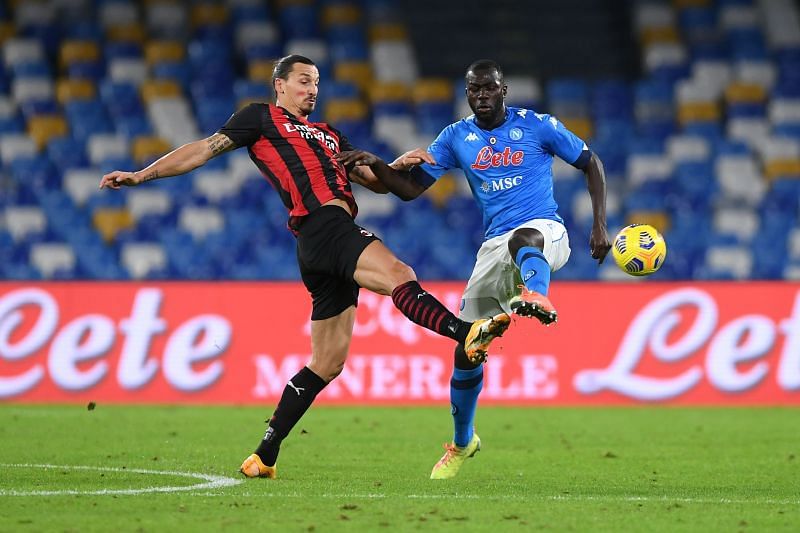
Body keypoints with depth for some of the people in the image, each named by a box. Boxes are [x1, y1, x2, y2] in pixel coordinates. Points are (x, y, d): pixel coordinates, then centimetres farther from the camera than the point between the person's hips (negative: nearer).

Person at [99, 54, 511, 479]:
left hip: (337, 236, 8)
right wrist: (141, 175, 4)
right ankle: (466, 333, -54)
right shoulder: (261, 118, 14)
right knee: (398, 275, -31)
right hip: (323, 226, -8)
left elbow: (376, 181, 29)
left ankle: (264, 456, 13)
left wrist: (399, 166, 7)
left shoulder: (328, 136, 32)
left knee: (327, 363, 7)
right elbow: (206, 149, 10)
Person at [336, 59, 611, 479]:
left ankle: (536, 297, -77)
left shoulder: (536, 126, 2)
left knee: (522, 239, -44)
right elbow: (410, 188, 8)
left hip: (545, 232, -4)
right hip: (495, 246, 4)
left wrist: (599, 225, -1)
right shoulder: (456, 137, 10)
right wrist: (376, 166, -11)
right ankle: (462, 442, 24)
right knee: (467, 350, 3)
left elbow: (590, 163, 8)